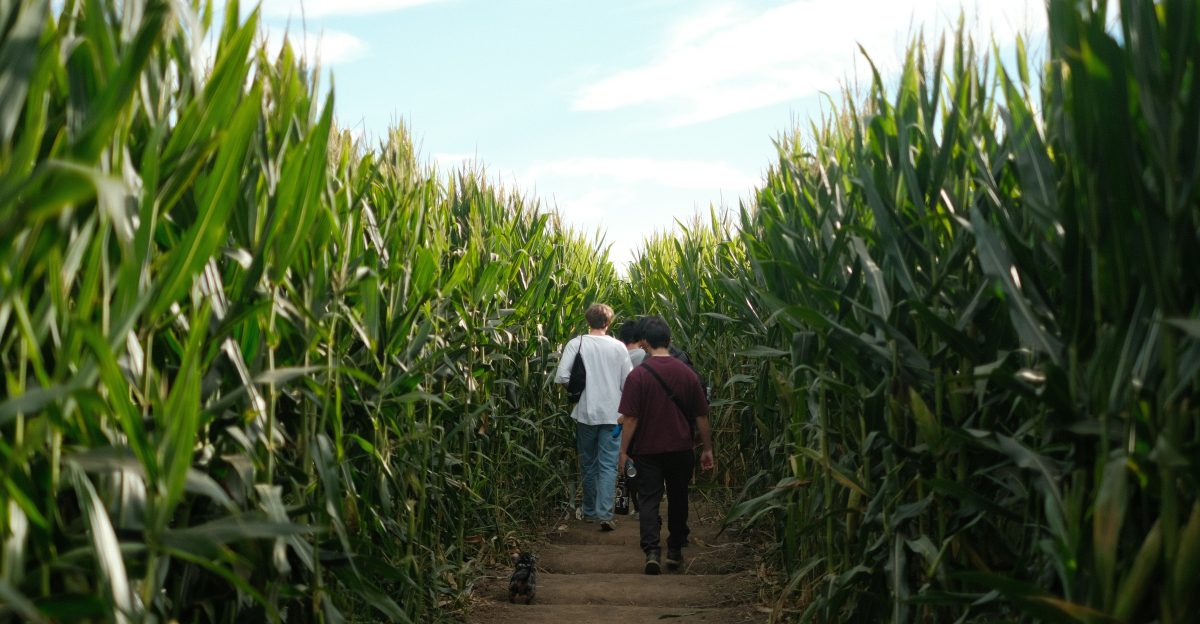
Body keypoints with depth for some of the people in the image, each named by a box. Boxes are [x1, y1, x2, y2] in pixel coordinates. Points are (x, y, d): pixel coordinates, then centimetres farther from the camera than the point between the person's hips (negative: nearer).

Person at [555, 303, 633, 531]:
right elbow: (628, 382, -1)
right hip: (612, 413, -1)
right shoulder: (619, 347, -3)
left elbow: (562, 377, -11)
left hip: (585, 412, 1)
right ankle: (604, 513, -11)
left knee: (588, 463, 16)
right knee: (608, 465, 1)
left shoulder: (575, 344, -5)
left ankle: (590, 510, 26)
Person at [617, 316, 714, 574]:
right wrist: (707, 449, 11)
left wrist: (623, 450, -3)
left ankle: (652, 550, -13)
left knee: (648, 499, 3)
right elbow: (701, 416, 2)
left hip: (648, 449, -2)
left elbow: (631, 419, -12)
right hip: (680, 449, 3)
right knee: (678, 499, 17)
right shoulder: (687, 373, -2)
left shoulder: (638, 375, -11)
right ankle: (675, 550, 25)